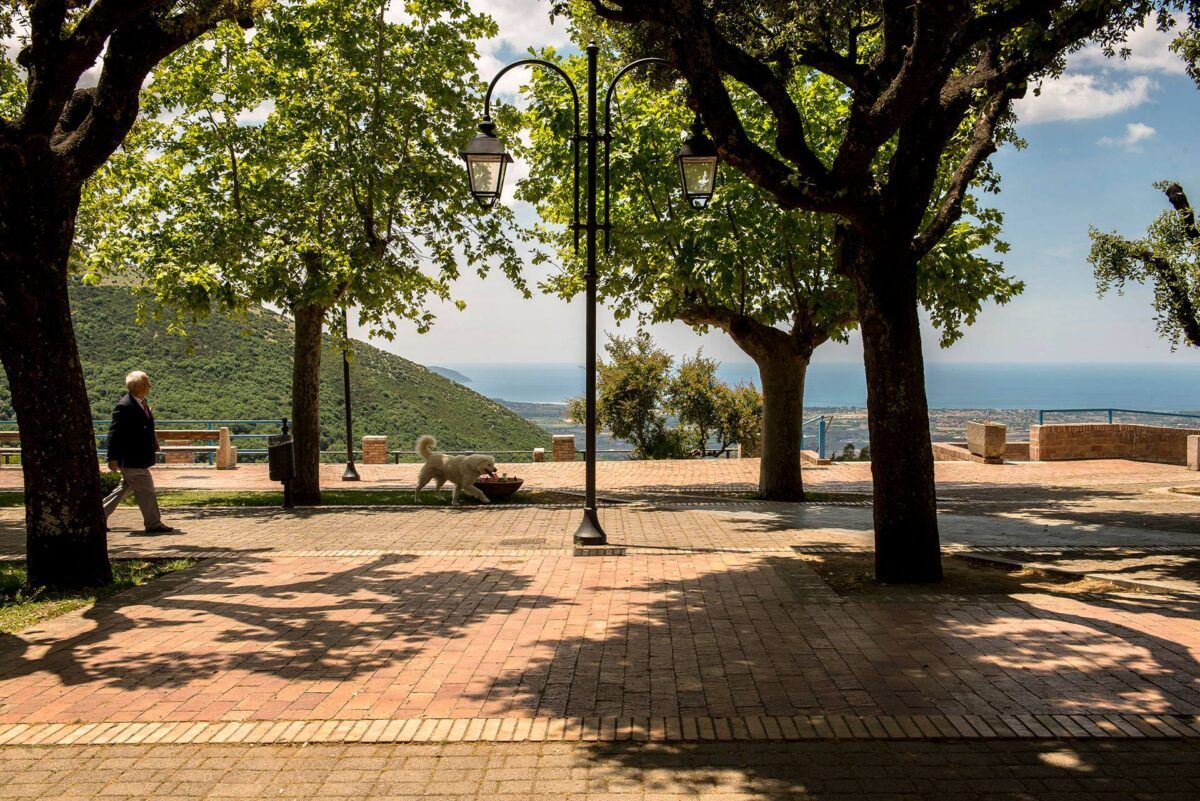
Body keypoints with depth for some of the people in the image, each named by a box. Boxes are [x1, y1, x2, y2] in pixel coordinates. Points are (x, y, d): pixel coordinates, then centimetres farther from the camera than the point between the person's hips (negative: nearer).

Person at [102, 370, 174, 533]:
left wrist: (154, 446, 23)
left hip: (140, 457, 10)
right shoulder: (124, 406, -19)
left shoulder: (142, 403, 10)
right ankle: (153, 524, 6)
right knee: (145, 489, -3)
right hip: (132, 460, -10)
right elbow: (114, 433, -18)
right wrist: (113, 458, -18)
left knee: (125, 488, 17)